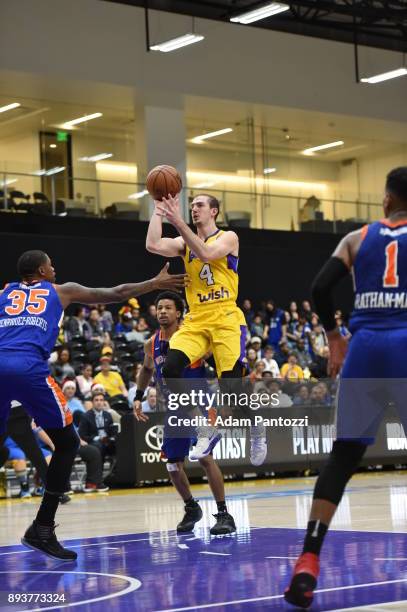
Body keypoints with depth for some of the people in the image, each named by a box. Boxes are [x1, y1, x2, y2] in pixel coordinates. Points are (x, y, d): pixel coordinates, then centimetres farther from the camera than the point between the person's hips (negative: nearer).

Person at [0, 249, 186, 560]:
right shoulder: (62, 291, 23)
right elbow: (117, 293, 31)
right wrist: (157, 283, 43)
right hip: (28, 368, -3)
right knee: (67, 443, 11)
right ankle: (42, 528, 4)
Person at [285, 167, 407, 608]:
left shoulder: (357, 238, 14)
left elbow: (320, 287, 2)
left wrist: (333, 335, 14)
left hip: (365, 346, 2)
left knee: (343, 456, 6)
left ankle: (309, 561, -3)